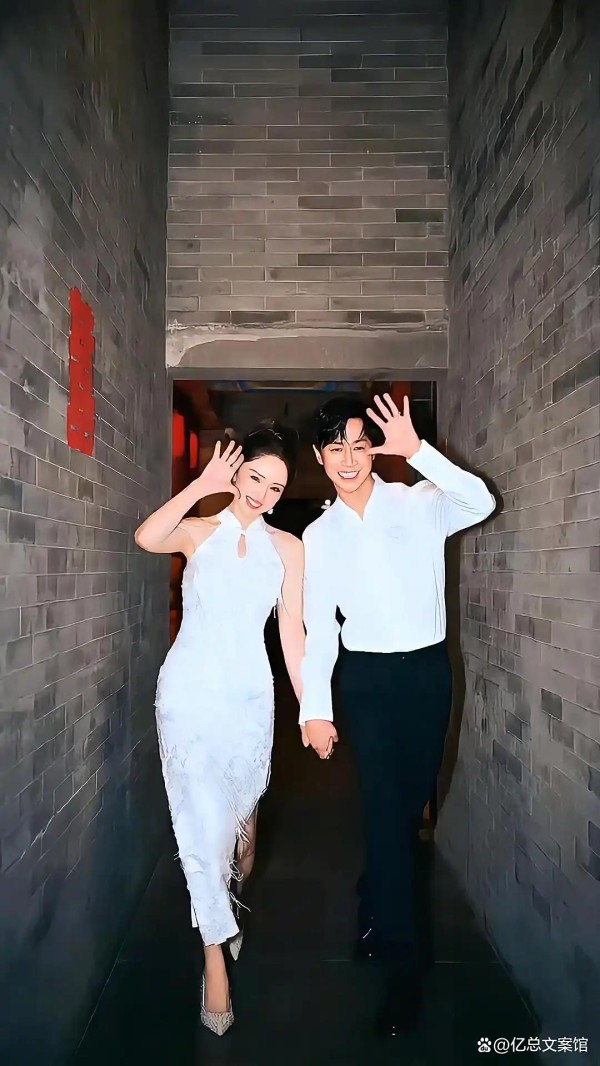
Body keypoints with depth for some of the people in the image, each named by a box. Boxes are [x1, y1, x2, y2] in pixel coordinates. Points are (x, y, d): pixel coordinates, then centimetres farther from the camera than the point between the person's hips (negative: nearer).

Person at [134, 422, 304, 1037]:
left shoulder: (286, 548, 4)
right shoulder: (197, 532, 0)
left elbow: (291, 630, 4)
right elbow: (146, 538, -23)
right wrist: (202, 485, -21)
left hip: (249, 693, 2)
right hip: (189, 690, -2)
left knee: (242, 803, 18)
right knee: (202, 819, -2)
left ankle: (233, 894, 51)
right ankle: (216, 953, 16)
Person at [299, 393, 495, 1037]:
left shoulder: (418, 505, 0)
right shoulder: (318, 535, 5)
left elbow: (480, 503, -20)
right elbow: (318, 627, 3)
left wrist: (417, 449, -26)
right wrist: (314, 707, -2)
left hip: (428, 670, 0)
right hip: (366, 677, 0)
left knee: (412, 801, 12)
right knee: (386, 808, -3)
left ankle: (374, 908, 40)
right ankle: (402, 966, 11)